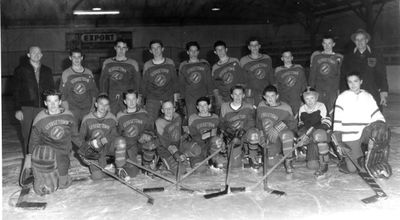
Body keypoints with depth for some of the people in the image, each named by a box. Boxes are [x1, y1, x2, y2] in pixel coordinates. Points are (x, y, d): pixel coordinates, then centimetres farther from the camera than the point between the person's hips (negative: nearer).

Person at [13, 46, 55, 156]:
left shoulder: (47, 71, 13)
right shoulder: (21, 69, 5)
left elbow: (52, 89, 15)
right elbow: (16, 90, 2)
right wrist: (18, 109, -5)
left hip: (43, 108, 2)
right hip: (27, 108, -2)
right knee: (27, 136, 1)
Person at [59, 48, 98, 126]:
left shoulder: (88, 73, 10)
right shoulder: (66, 74, 2)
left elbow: (94, 92, 14)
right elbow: (63, 95, 0)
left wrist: (92, 108, 5)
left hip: (88, 110, 2)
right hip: (72, 111, -2)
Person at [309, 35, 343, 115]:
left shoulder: (338, 57, 8)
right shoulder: (316, 56, 12)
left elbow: (340, 75, 5)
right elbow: (312, 73, 13)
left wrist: (339, 89, -5)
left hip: (333, 90, -1)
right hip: (319, 90, 1)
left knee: (331, 113, -5)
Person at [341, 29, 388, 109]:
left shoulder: (376, 56, 10)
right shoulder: (348, 58, 11)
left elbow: (382, 75, 7)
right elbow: (343, 77, 9)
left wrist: (383, 93, -2)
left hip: (373, 96, 0)